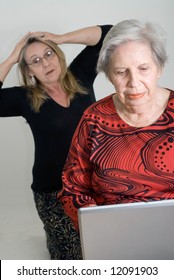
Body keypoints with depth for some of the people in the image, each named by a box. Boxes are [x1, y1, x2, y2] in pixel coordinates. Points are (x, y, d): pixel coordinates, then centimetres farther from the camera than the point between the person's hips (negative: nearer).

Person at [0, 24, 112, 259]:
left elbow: (107, 32, 0)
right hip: (54, 191, -2)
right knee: (70, 252, 6)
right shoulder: (25, 98, -4)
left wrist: (60, 38, -6)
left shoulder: (79, 77, 2)